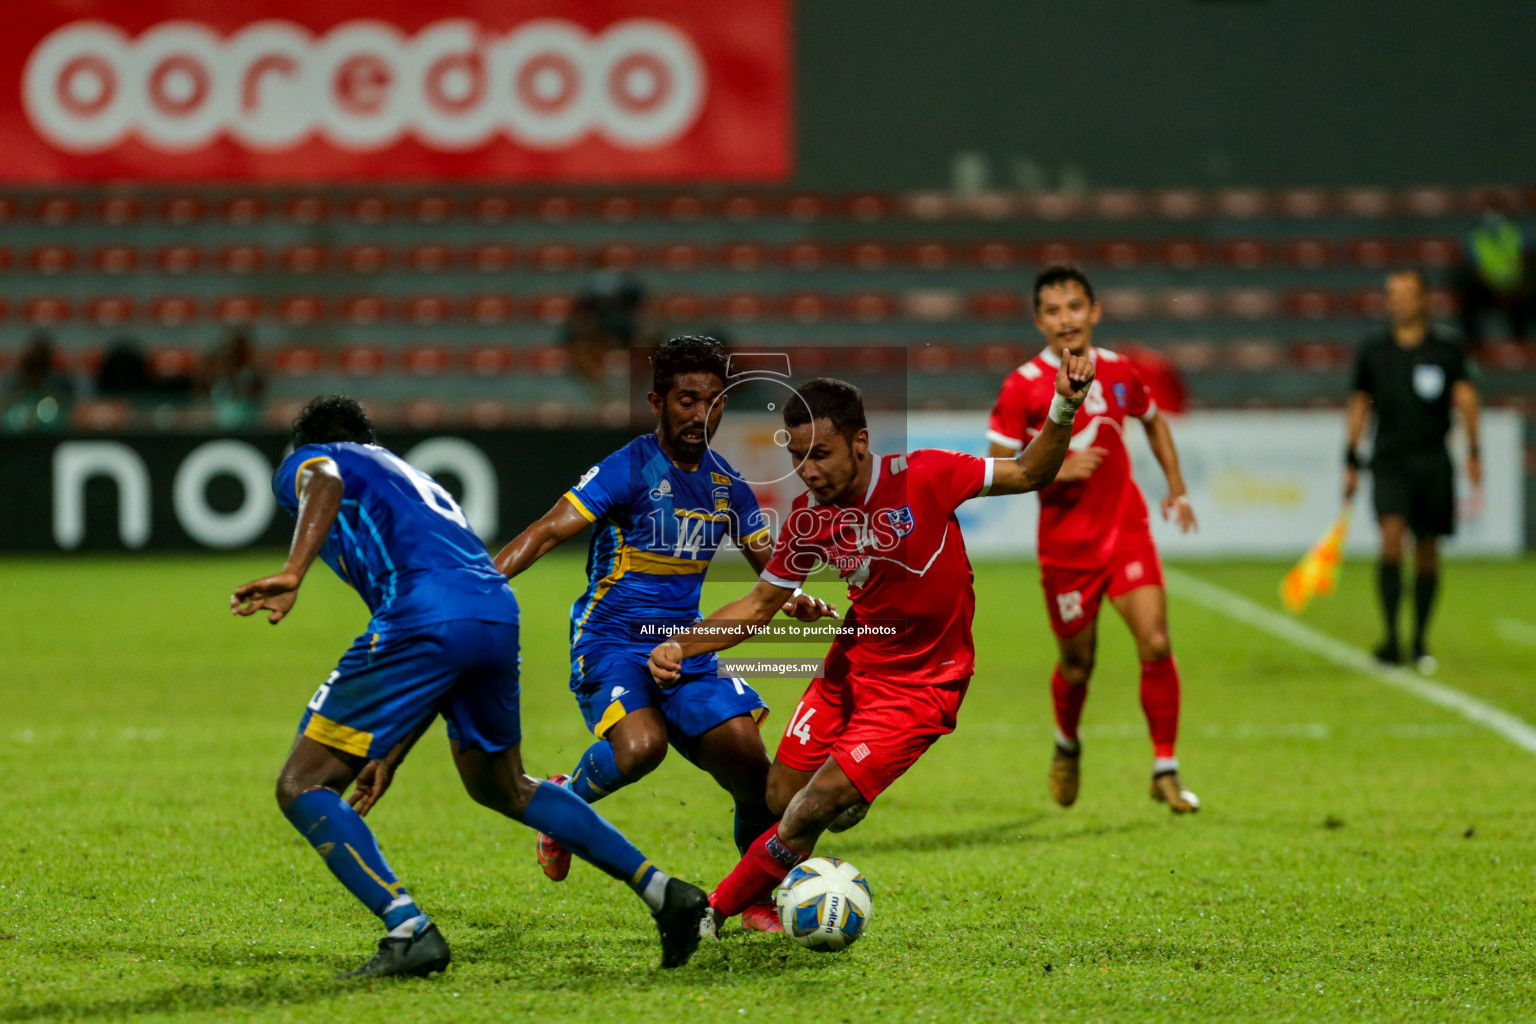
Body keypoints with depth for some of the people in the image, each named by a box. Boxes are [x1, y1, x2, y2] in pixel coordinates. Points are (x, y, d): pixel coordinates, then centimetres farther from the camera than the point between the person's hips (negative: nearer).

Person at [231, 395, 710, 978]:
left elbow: (325, 481, -11)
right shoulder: (407, 477, 39)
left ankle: (409, 930, -16)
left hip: (425, 618, -8)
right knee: (503, 789, 31)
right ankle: (664, 893, 27)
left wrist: (293, 573, -25)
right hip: (500, 616, 8)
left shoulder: (302, 463, 20)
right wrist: (390, 753, 36)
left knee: (302, 786, 1)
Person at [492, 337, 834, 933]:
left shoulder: (727, 486, 9)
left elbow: (773, 570, 17)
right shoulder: (630, 469, -11)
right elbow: (548, 532, -17)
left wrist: (795, 601, -7)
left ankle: (760, 901, 13)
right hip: (611, 643, -5)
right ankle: (565, 801, 1)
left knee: (750, 761, -10)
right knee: (640, 746, -33)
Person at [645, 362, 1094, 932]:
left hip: (922, 685, -5)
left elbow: (1029, 474, -9)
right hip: (851, 666, 5)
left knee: (814, 808, -13)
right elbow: (760, 605, 4)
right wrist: (681, 645, -9)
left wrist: (1064, 410, -26)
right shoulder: (809, 516, -7)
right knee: (782, 797, 3)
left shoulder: (922, 477, -19)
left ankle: (712, 915, 2)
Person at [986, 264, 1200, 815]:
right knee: (1077, 662, 8)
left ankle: (1165, 770, -3)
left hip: (1127, 531, 2)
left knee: (1156, 643, -14)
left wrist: (1177, 488, 16)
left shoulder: (1118, 372, 2)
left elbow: (1153, 421, 23)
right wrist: (1055, 468, -21)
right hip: (1065, 543, -2)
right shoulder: (1022, 388, -9)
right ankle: (1067, 745, 41)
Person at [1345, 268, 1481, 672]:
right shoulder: (1372, 350, 7)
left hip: (1433, 460, 0)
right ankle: (1390, 636, -22)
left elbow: (1465, 397, -2)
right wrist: (1351, 463, 11)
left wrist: (1473, 451, -14)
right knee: (1392, 534, -20)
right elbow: (1359, 405, 14)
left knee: (1427, 551, 4)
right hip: (1389, 459, 0)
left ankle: (1420, 642, 17)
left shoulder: (1446, 348, 3)